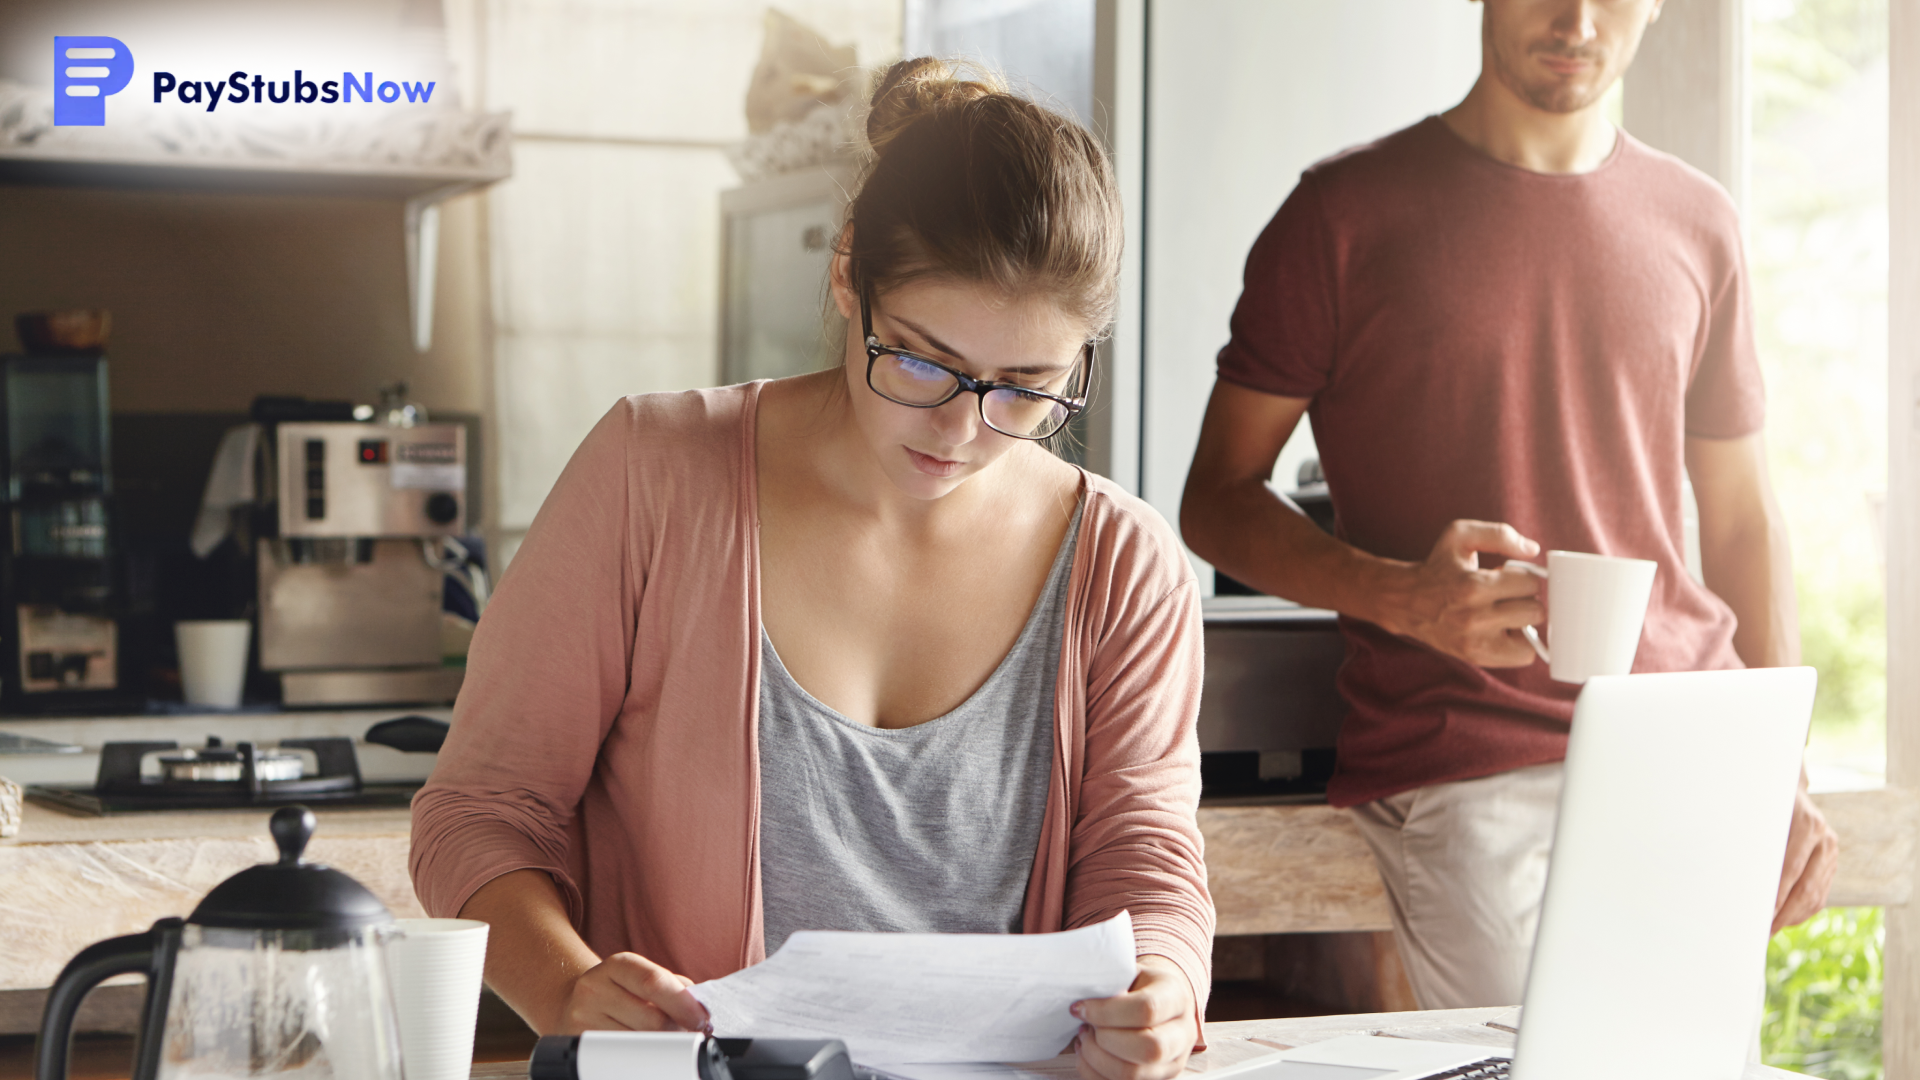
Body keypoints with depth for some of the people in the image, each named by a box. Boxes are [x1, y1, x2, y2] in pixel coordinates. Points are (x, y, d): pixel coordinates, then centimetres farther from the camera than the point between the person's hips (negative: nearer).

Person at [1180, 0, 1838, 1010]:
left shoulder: (1696, 224, 15)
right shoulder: (1351, 210, 2)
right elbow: (1217, 500, 2)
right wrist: (1402, 597, -17)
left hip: (1687, 752, 4)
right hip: (1460, 766, -4)